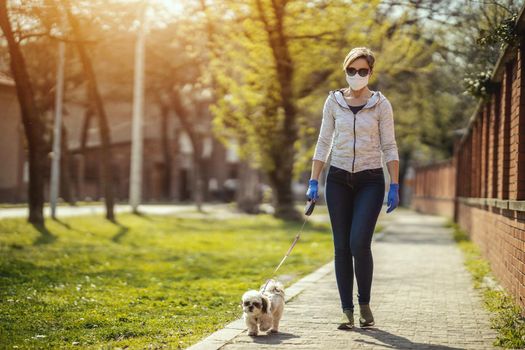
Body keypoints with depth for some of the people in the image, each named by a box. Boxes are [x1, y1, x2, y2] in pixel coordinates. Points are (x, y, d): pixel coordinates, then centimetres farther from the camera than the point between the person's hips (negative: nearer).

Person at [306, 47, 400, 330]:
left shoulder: (381, 104, 1)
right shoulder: (334, 101, 5)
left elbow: (389, 147, 1)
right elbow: (323, 144, 8)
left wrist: (394, 186, -6)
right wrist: (313, 182, 2)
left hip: (370, 180, -2)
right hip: (338, 179, 2)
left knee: (359, 243, -14)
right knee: (341, 247, 0)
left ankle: (364, 303, 7)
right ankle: (347, 310, 8)